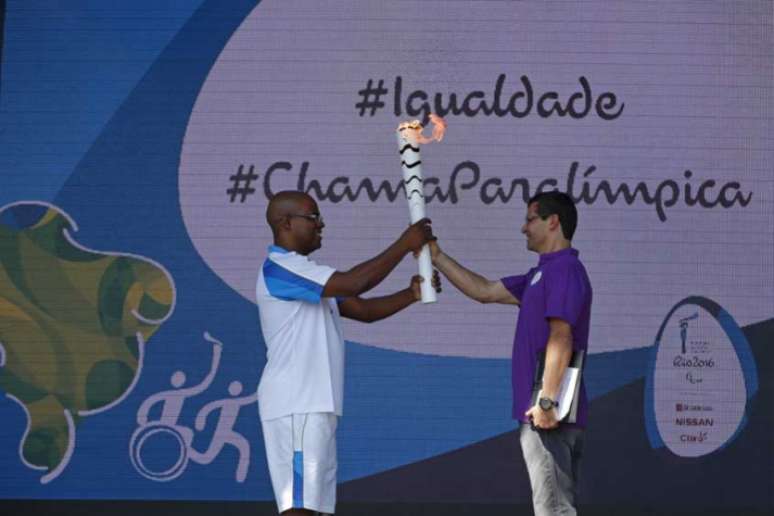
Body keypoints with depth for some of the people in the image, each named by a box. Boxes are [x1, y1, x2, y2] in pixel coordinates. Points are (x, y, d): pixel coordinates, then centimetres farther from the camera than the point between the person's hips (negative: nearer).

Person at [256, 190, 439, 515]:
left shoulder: (306, 276, 20)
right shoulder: (279, 268, -13)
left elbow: (364, 310, 20)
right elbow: (353, 282, -22)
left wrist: (411, 294, 3)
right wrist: (405, 244, -13)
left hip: (315, 405, 10)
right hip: (295, 406, -10)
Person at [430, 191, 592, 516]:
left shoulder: (564, 270, -12)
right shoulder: (543, 273, 19)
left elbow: (561, 339, -21)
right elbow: (484, 291, 25)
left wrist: (546, 400, -24)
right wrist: (436, 256, 25)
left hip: (548, 415, -10)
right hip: (544, 415, 10)